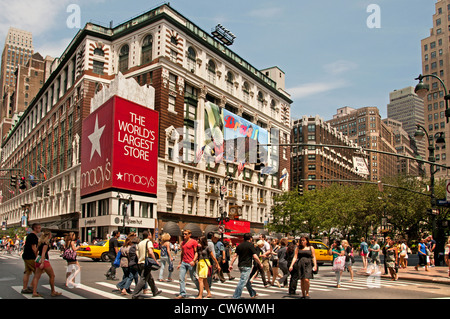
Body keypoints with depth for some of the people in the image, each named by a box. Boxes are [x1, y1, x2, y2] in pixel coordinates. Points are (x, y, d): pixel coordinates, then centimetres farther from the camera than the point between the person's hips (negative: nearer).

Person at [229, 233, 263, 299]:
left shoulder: (239, 245, 9)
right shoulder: (250, 245, -8)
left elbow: (235, 256, 4)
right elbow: (255, 256, -11)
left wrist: (231, 264, 5)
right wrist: (260, 264, 1)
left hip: (240, 266, 7)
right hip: (247, 266, -7)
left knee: (247, 281, 20)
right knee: (242, 281, -9)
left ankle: (253, 294, 34)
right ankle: (236, 297, -13)